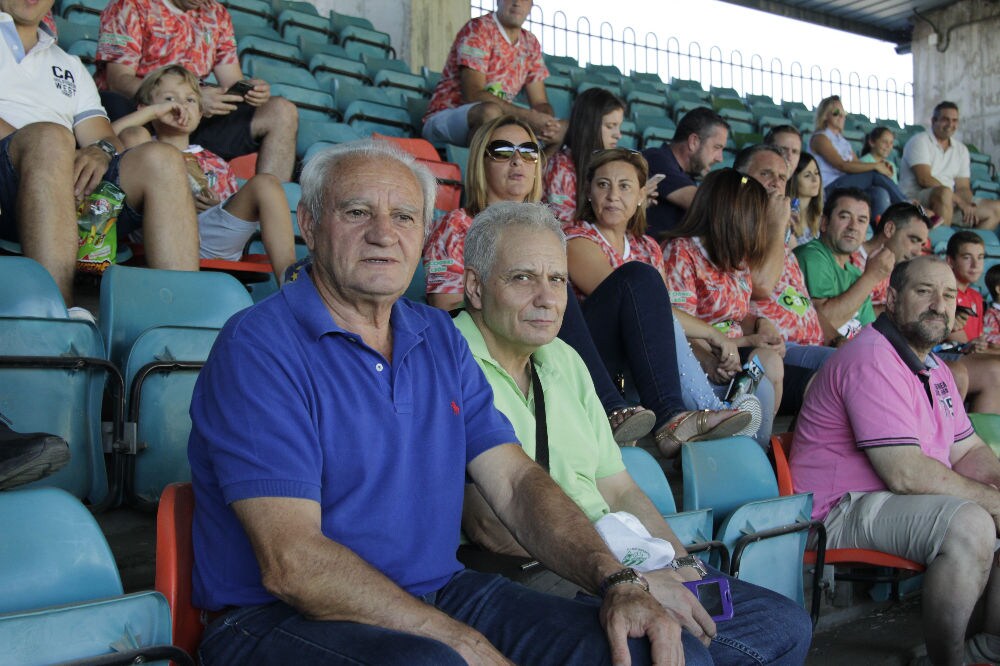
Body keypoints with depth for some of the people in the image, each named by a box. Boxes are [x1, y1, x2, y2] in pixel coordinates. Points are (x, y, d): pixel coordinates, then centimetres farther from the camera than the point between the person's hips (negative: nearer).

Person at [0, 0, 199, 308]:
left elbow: (107, 140, 18)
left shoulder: (71, 66, 33)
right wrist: (47, 148, -16)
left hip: (78, 189, 4)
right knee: (50, 138, -35)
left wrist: (100, 152, -6)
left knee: (161, 160, -21)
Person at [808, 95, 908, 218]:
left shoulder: (844, 142, 27)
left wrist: (881, 164, -8)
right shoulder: (820, 138, 0)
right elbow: (842, 165, -14)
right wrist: (875, 166, -16)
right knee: (876, 175, -21)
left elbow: (858, 164, 14)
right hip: (830, 188, -7)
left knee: (881, 193, -25)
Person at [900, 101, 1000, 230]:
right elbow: (924, 179, -17)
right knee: (944, 192, -38)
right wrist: (960, 201, -19)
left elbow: (963, 187, 12)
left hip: (950, 202, 8)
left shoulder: (961, 149, 16)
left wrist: (969, 205, -13)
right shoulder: (919, 141, -5)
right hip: (914, 199, -8)